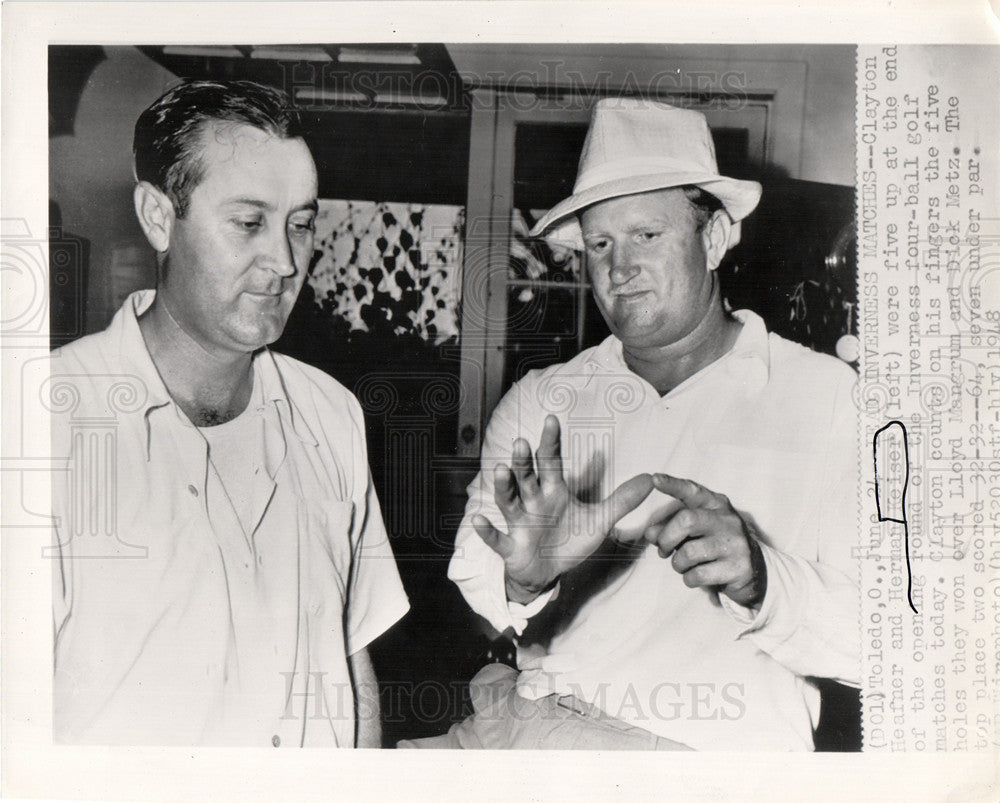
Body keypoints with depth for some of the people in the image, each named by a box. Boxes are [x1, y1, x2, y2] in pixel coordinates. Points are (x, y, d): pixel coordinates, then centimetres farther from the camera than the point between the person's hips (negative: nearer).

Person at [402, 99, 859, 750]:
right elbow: (472, 582, 3)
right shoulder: (537, 403, 10)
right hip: (531, 717, 4)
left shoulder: (827, 399, 1)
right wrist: (523, 579, -20)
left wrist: (758, 580, -21)